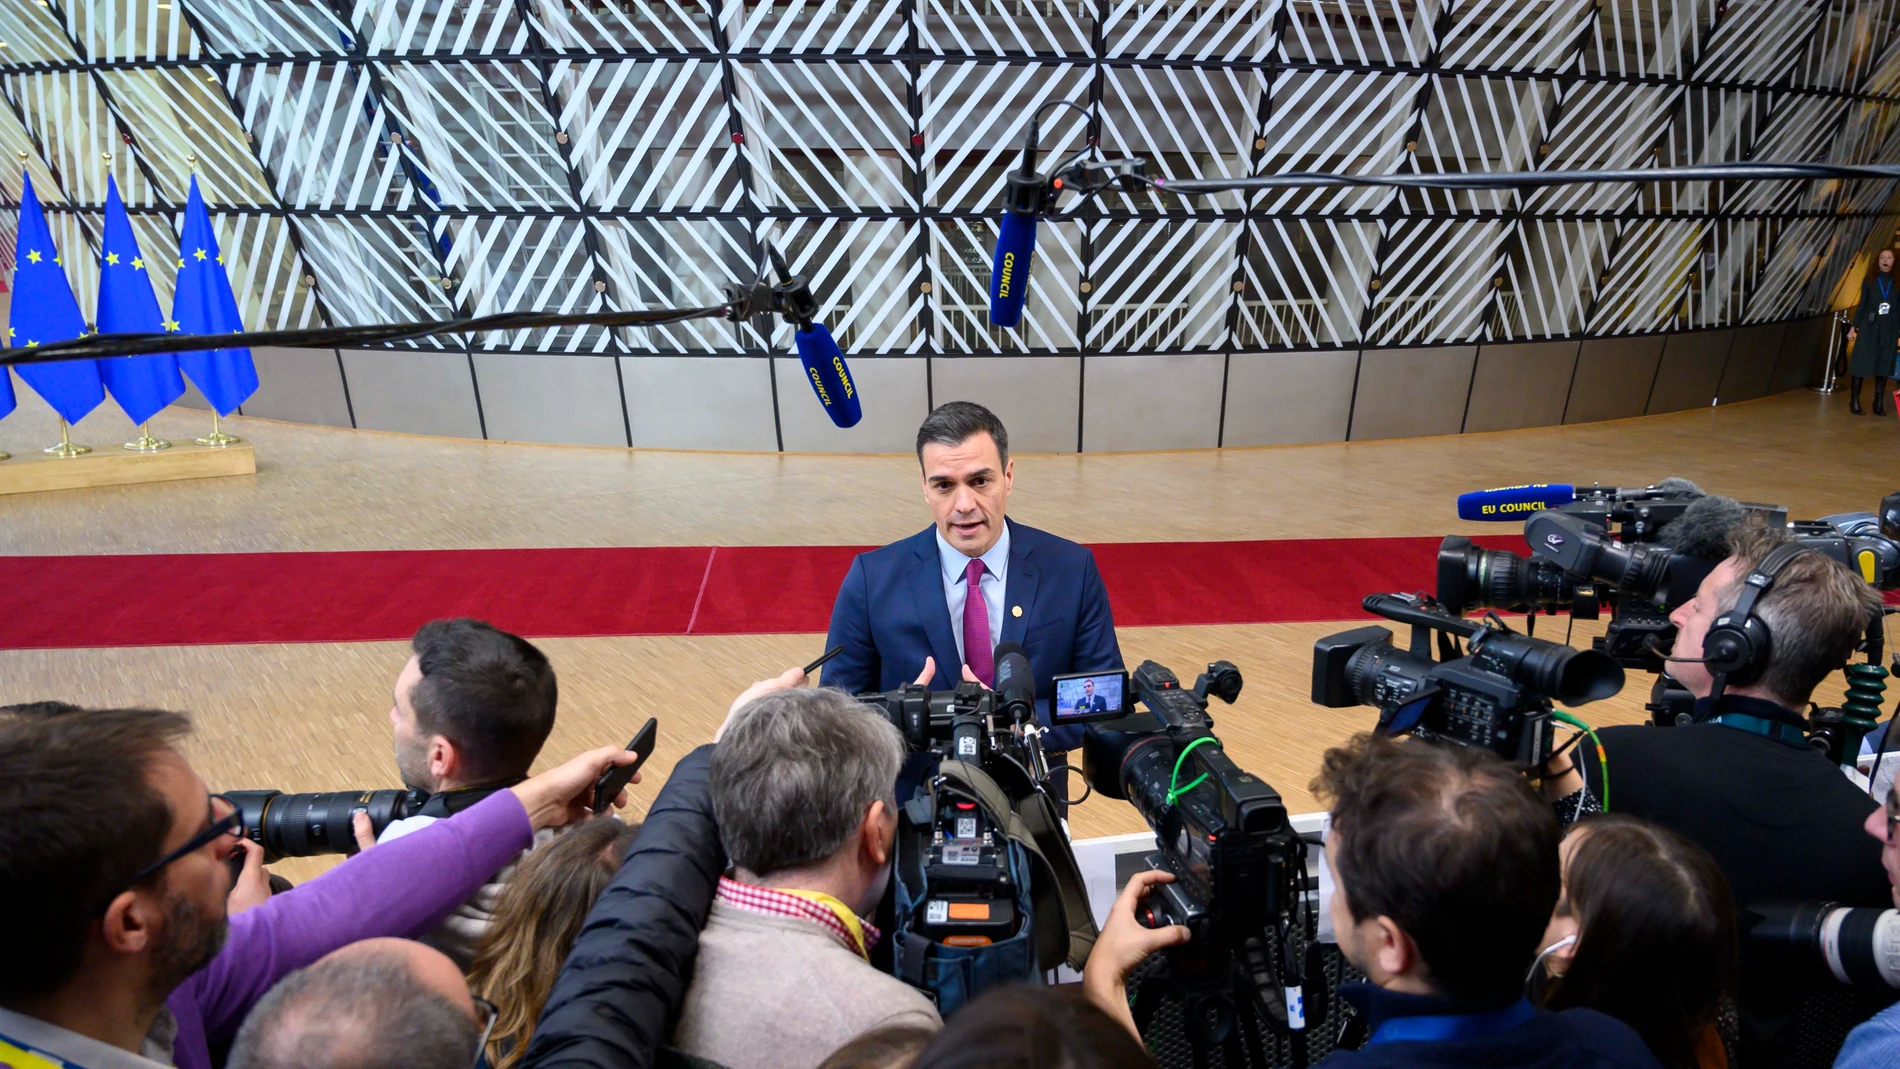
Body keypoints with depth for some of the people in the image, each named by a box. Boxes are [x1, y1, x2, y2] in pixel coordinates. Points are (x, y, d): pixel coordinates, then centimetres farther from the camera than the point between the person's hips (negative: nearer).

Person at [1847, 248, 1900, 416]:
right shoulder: (1870, 280, 4)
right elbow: (1862, 304, 5)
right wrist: (1854, 327, -2)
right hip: (1868, 326, -1)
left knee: (1883, 365, 4)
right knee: (1861, 363, -5)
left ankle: (1879, 403, 8)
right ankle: (1854, 401, -1)